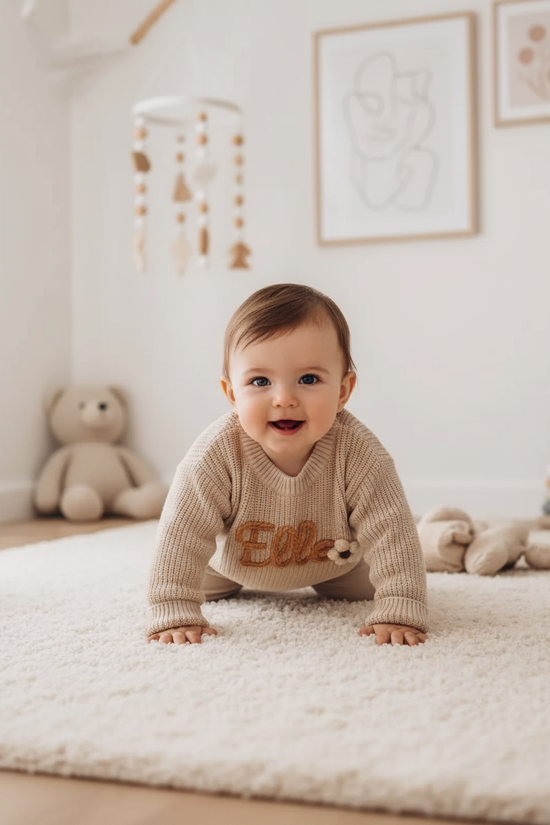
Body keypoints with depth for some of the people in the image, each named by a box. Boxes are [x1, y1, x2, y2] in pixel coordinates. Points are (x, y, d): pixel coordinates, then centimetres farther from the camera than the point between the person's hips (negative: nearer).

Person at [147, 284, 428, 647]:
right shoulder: (217, 454, -41)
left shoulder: (357, 452, -40)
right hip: (235, 559, 0)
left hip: (331, 560, 0)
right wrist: (174, 614, -42)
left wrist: (399, 613, -45)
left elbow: (391, 531, -37)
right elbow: (182, 533, -37)